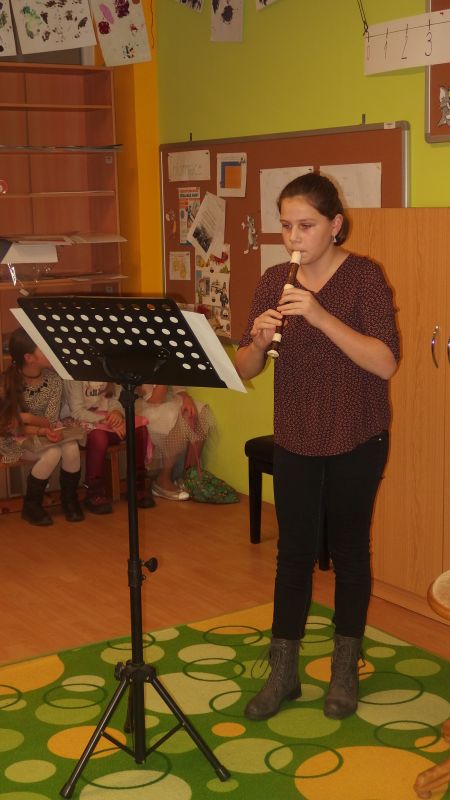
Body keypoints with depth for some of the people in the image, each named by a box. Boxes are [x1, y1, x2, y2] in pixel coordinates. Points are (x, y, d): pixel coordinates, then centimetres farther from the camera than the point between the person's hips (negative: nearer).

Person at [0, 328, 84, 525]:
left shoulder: (54, 379, -11)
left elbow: (50, 422, -9)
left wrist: (27, 417, -21)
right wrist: (41, 430, -30)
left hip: (46, 432, 4)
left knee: (71, 448, -27)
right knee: (52, 454, -31)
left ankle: (69, 500, -1)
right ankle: (31, 506, -8)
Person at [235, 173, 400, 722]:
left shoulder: (363, 277, -12)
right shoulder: (274, 283, 0)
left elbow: (385, 363, -24)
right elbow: (244, 370, 1)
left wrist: (319, 314, -31)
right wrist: (259, 340, -21)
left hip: (355, 441, -3)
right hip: (295, 440, 3)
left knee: (348, 550, 10)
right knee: (293, 551, 8)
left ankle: (345, 670, 26)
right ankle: (283, 672, 20)